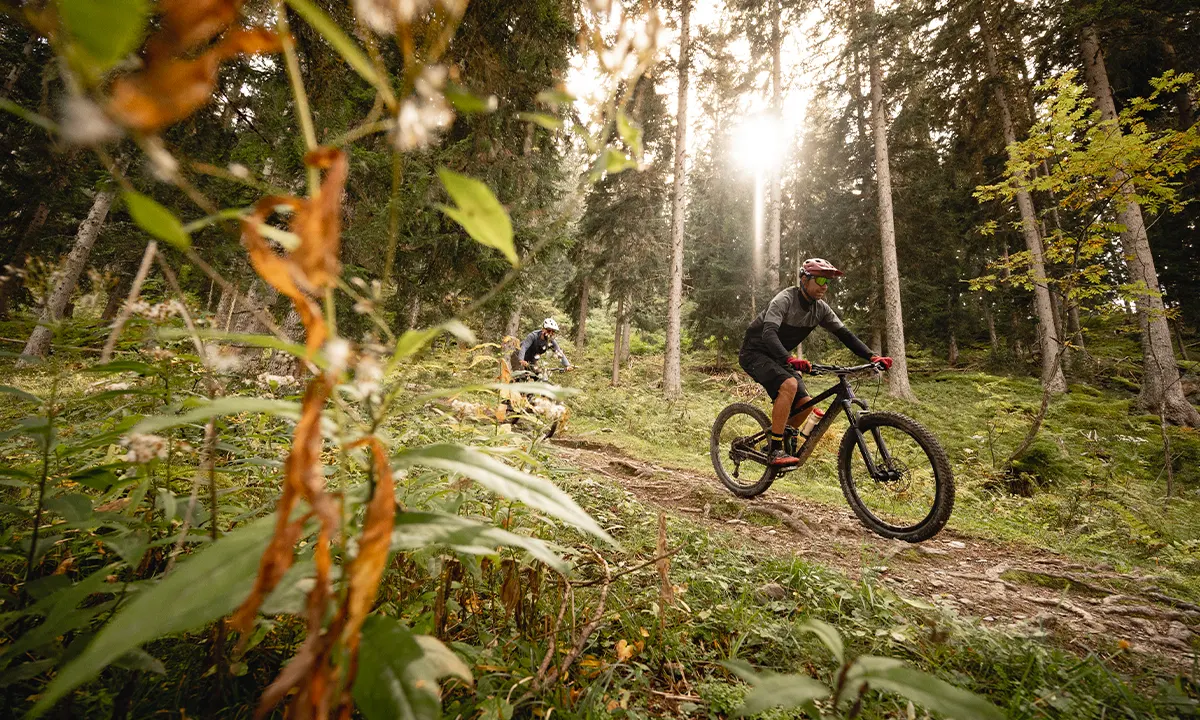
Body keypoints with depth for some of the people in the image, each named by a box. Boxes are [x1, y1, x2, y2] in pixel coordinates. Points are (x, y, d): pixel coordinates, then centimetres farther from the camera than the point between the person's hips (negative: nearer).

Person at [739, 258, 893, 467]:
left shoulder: (821, 308, -1)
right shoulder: (785, 299, -23)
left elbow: (844, 334, 0)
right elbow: (769, 333, -37)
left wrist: (872, 356, -14)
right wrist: (789, 360, -53)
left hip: (778, 357, 8)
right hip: (755, 353, -8)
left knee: (805, 404, -3)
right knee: (789, 384, -31)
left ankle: (779, 444, 17)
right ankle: (776, 451, -25)